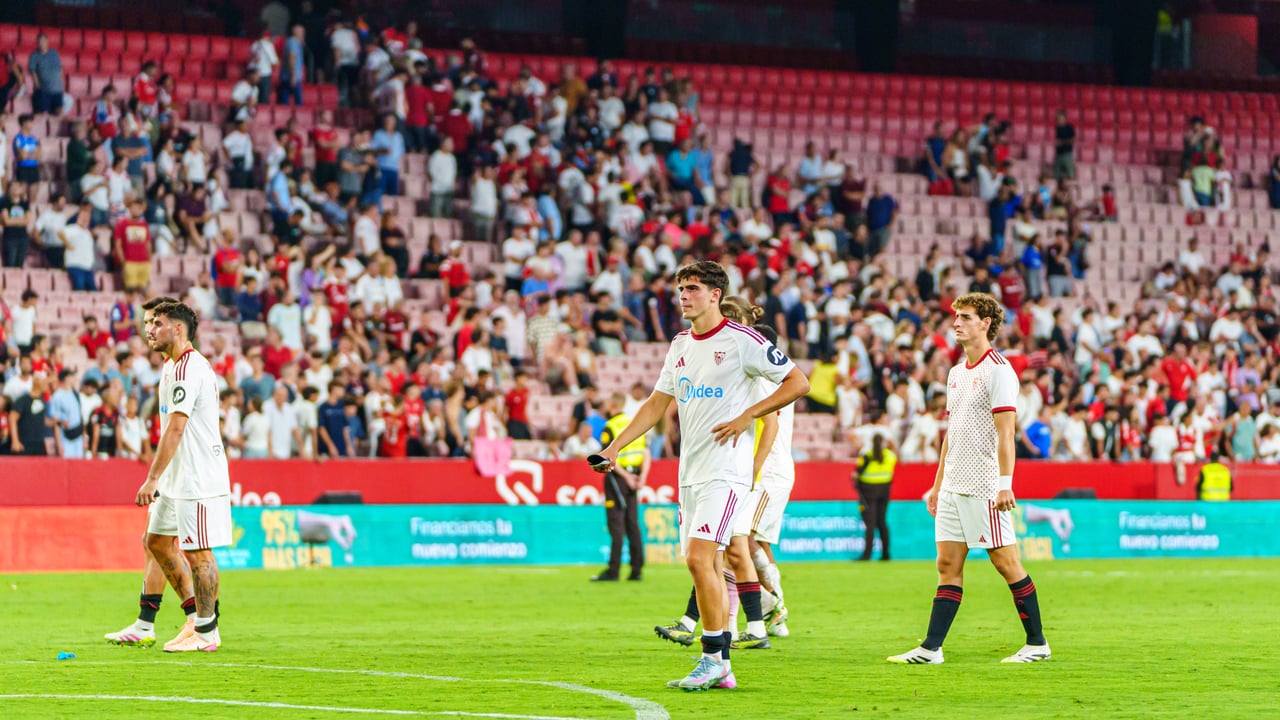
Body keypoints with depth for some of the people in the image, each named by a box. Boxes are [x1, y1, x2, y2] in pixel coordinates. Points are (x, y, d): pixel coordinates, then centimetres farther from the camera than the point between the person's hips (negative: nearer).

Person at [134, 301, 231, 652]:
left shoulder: (187, 369, -17)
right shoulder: (176, 367, 16)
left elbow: (175, 429, -23)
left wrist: (153, 479, -23)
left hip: (198, 478, -11)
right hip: (179, 477, 11)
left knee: (198, 553, -5)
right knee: (157, 541, 14)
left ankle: (206, 632, 2)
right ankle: (200, 616, 19)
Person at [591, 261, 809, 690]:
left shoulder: (741, 340, -7)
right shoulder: (680, 345, 15)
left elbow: (798, 382, -5)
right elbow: (657, 405, 19)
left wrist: (747, 416, -12)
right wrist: (614, 448, 10)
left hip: (725, 470, -8)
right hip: (690, 473, 8)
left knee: (699, 558, -18)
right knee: (705, 566, 6)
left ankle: (714, 658, -12)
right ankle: (720, 668, 11)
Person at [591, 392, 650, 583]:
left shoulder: (610, 427, -9)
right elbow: (646, 454, 7)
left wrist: (625, 476, -16)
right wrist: (642, 476, -1)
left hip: (617, 477, -6)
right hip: (634, 476, 6)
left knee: (616, 527, -6)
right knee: (633, 525, 8)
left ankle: (613, 570, -6)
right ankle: (637, 569, 7)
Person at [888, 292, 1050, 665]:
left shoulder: (998, 369, -9)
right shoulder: (956, 373, 17)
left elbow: (1005, 431, -15)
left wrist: (1005, 484, -21)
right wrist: (937, 484, 21)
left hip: (984, 488, -8)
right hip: (953, 488, 8)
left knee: (1006, 562, -4)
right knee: (948, 564, 4)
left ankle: (1037, 643, 5)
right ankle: (931, 649, 1)